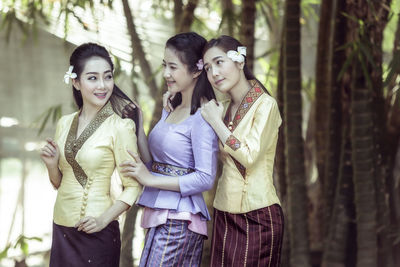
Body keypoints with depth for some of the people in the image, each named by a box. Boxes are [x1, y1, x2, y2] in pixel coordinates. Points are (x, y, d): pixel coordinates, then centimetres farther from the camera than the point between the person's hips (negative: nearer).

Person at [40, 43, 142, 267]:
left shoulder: (120, 126, -11)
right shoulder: (65, 124, 6)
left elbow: (133, 187, -10)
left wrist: (104, 219, -21)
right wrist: (52, 164, -4)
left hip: (97, 232, -5)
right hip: (62, 228, 5)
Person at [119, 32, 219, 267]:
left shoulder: (202, 117, -11)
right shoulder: (171, 109, 16)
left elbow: (205, 179, -16)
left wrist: (150, 179, -14)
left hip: (177, 220, -8)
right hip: (160, 216, 8)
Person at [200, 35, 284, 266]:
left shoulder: (265, 105, -9)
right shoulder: (225, 109, 13)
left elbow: (250, 157, -18)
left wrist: (216, 122, -10)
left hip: (257, 216, -7)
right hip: (225, 215, 7)